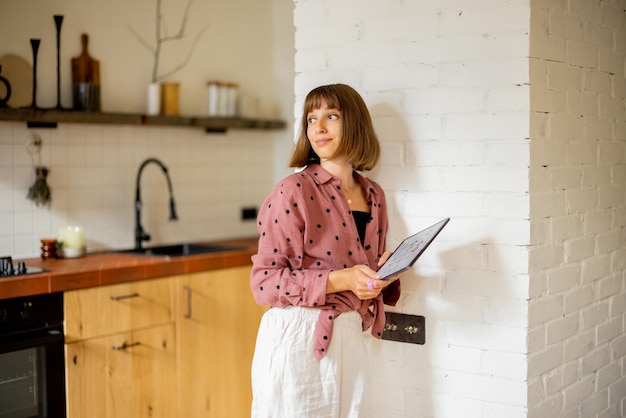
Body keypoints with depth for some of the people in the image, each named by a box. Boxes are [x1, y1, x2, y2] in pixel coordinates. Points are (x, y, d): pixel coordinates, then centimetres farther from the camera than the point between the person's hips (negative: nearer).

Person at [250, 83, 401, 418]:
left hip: (349, 340, 6)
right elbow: (265, 281, -12)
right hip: (298, 340, -6)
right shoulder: (293, 192, -10)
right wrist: (338, 280, -21)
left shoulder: (374, 196, 9)